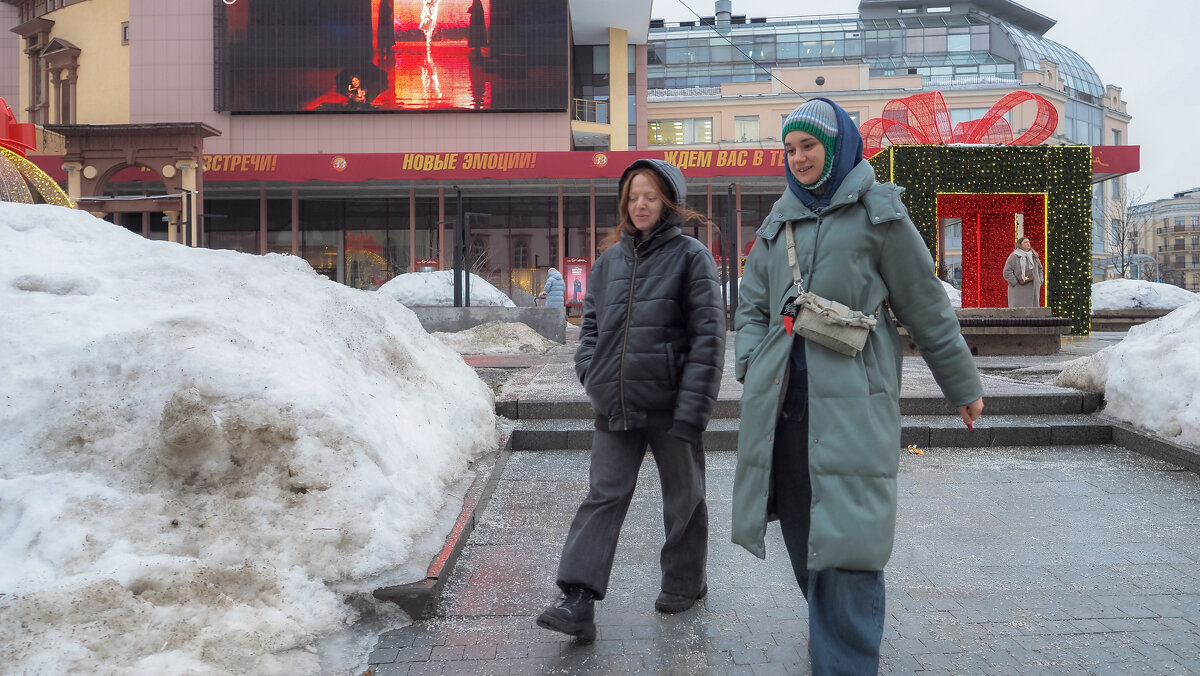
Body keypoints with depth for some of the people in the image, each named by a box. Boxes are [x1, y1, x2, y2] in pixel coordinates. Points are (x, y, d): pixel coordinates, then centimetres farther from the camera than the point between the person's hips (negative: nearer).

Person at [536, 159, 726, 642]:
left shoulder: (691, 256, -5)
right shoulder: (610, 259, 10)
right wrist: (591, 374, 1)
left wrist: (692, 407, -17)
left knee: (683, 497, 13)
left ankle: (684, 584, 32)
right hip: (614, 406, 4)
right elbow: (590, 322, 18)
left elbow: (708, 335, -10)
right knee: (603, 496, 1)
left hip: (668, 404, -4)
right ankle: (578, 601, 1)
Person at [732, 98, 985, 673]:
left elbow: (926, 307, 3)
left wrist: (964, 388, 9)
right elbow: (751, 307, 18)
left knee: (847, 538, -8)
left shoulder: (877, 214, 0)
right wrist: (753, 371, 2)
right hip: (784, 399, 5)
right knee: (801, 531, 13)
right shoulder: (779, 221, 15)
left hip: (852, 400, -5)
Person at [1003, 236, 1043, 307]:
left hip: (1032, 290, 6)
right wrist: (1015, 283, -13)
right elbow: (1007, 272, -10)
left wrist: (1039, 282, 13)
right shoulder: (1014, 256, -5)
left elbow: (1040, 269, 26)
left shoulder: (1034, 256, 14)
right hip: (1019, 290, -6)